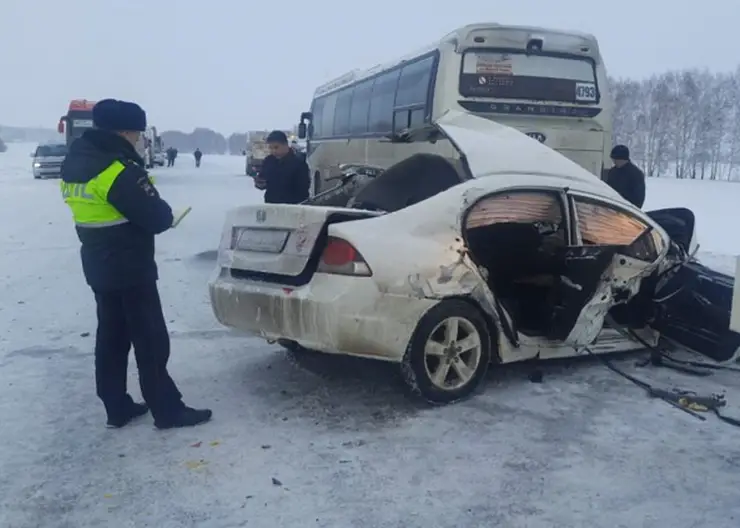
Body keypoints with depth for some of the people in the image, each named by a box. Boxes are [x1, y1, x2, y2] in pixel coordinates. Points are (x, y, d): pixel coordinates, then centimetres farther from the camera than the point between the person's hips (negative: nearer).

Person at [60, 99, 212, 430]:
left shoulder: (74, 163, 8)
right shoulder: (117, 169, -22)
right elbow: (156, 217, -20)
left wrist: (154, 214, 3)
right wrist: (166, 213, 3)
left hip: (98, 266, 9)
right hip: (130, 269, -9)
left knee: (111, 336, 14)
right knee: (150, 340, -1)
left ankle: (117, 408, 23)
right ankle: (167, 411, 7)